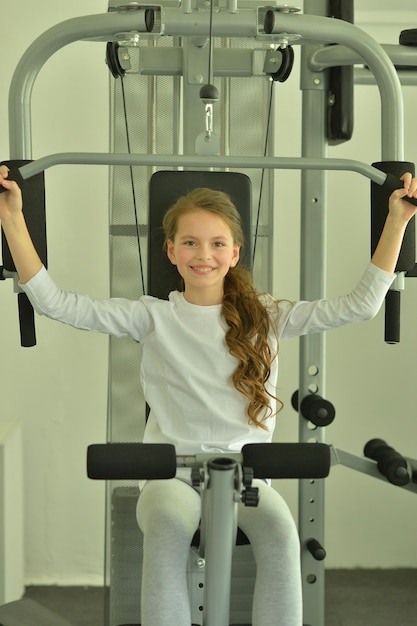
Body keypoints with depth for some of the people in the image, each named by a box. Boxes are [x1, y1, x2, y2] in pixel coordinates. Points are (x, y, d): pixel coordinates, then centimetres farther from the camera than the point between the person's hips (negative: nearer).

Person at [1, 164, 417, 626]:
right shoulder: (154, 318, 5)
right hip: (172, 471, -1)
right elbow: (54, 302, -2)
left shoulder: (266, 318, 8)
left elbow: (361, 305, 4)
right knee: (167, 529, -35)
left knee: (280, 533, -31)